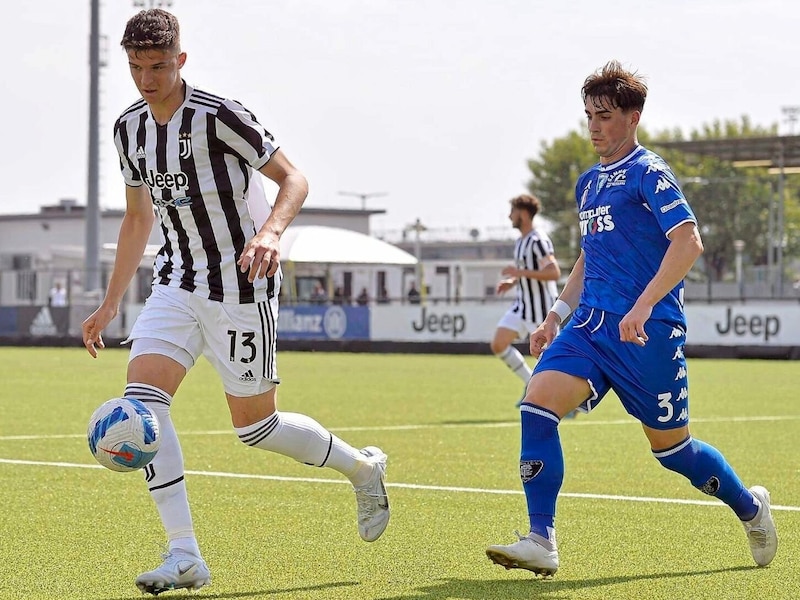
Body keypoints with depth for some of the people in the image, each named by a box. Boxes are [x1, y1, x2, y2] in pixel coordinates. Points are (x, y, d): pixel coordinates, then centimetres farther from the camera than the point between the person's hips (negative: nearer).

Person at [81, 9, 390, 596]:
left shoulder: (218, 115, -16)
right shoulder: (130, 129, 6)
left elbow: (294, 179, -12)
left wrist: (270, 232, -31)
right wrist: (110, 305, 19)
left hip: (241, 283, -6)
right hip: (178, 282, 6)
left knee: (255, 426, 1)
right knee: (142, 395, -15)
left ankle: (363, 466, 31)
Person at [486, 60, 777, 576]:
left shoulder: (648, 173, -8)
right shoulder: (589, 183, 17)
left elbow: (689, 241, -19)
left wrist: (644, 306, -27)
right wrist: (557, 315, 20)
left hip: (648, 332, -7)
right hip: (591, 322, 7)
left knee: (670, 447, 5)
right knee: (538, 402, -16)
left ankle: (751, 506, 32)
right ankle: (541, 542, -17)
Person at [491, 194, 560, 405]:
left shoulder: (538, 240, -18)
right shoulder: (520, 242, 12)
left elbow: (554, 273, -28)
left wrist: (520, 273, -28)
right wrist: (511, 282, 8)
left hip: (543, 309, -9)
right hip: (522, 305, 9)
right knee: (498, 344, 0)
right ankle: (532, 385, 12)